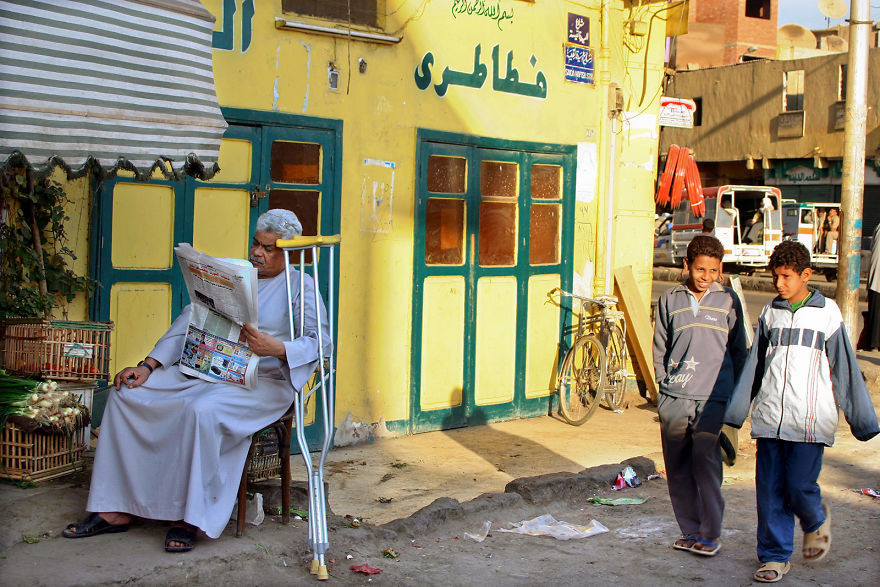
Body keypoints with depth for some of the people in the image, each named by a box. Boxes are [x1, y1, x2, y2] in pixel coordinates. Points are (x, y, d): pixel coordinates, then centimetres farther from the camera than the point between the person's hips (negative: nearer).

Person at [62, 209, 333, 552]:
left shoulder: (300, 286, 3)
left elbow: (321, 342, -10)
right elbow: (188, 324, 12)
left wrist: (278, 349, -29)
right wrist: (148, 365, 0)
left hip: (261, 382, -6)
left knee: (202, 410, -37)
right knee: (126, 394, -11)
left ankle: (190, 517, -22)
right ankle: (115, 510, -10)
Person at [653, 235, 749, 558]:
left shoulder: (728, 300, 5)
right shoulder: (670, 300, 9)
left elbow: (738, 349, 12)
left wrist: (737, 393, 9)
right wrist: (664, 382, 6)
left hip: (713, 397, -2)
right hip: (673, 397, 2)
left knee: (705, 462, -12)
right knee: (677, 466, 5)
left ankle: (710, 534, 0)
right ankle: (690, 530, 18)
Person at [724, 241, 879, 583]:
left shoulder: (827, 312, 0)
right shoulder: (770, 313, 10)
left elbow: (845, 369, 2)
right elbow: (754, 366, 16)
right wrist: (735, 412, 16)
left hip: (810, 419, -3)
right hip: (769, 418, 3)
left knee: (799, 486, -7)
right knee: (769, 490, 3)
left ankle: (816, 521, 26)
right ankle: (774, 557, 16)